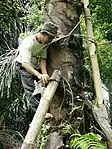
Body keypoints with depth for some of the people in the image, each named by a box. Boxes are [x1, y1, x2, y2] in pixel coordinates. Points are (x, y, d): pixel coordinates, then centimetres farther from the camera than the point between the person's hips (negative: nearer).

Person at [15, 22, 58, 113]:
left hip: (36, 65, 7)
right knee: (30, 88, -19)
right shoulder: (29, 42, -36)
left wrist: (45, 74, -37)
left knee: (46, 82, -1)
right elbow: (25, 63, -46)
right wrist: (39, 75, -60)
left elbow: (43, 59, -20)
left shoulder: (46, 42, -14)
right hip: (24, 65, -7)